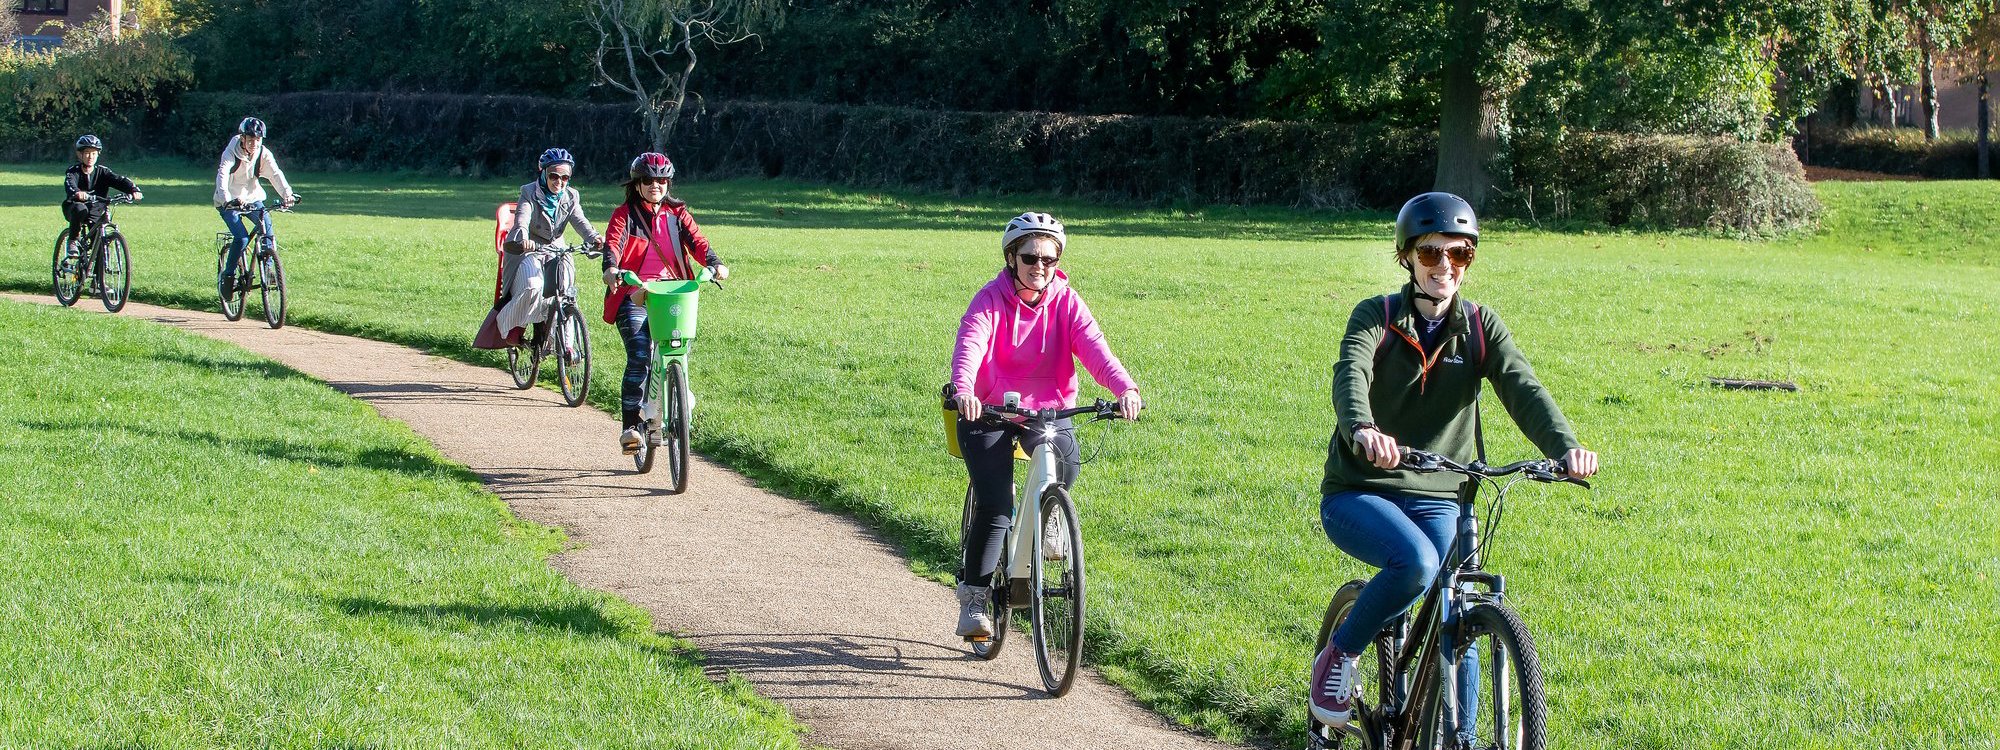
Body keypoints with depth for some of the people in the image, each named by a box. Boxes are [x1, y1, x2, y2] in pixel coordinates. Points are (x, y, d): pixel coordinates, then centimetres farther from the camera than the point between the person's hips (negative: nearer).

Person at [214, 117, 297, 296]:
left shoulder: (264, 154, -11)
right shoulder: (231, 153, -21)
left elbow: (276, 174, -25)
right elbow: (222, 176, -35)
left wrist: (287, 194, -44)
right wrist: (226, 200, -54)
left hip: (252, 198, 3)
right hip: (229, 202, -3)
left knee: (267, 225, -22)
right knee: (241, 237, -21)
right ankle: (227, 276, -5)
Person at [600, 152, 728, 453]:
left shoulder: (677, 214, 12)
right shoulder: (625, 215, 5)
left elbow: (696, 241, -2)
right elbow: (614, 242, -13)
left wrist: (714, 264, -23)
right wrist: (611, 268, -35)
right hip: (634, 296, -3)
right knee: (639, 358, -17)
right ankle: (629, 426, -14)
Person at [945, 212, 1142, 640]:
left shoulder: (1066, 302, -3)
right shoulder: (991, 300, -11)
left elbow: (1094, 348, -17)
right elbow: (969, 346, -27)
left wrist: (1124, 388, -36)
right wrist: (963, 390, -49)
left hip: (1047, 409, 2)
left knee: (1065, 461, -31)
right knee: (995, 507, -15)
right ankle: (972, 599, -1)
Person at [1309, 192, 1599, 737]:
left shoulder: (1481, 328, 4)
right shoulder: (1375, 318, -5)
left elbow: (1522, 389, -13)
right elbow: (1350, 375, -25)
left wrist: (1566, 447, -33)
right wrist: (1362, 430, -49)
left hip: (1436, 500, 3)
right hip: (1358, 495, -3)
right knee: (1417, 561, -32)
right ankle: (1338, 656, -9)